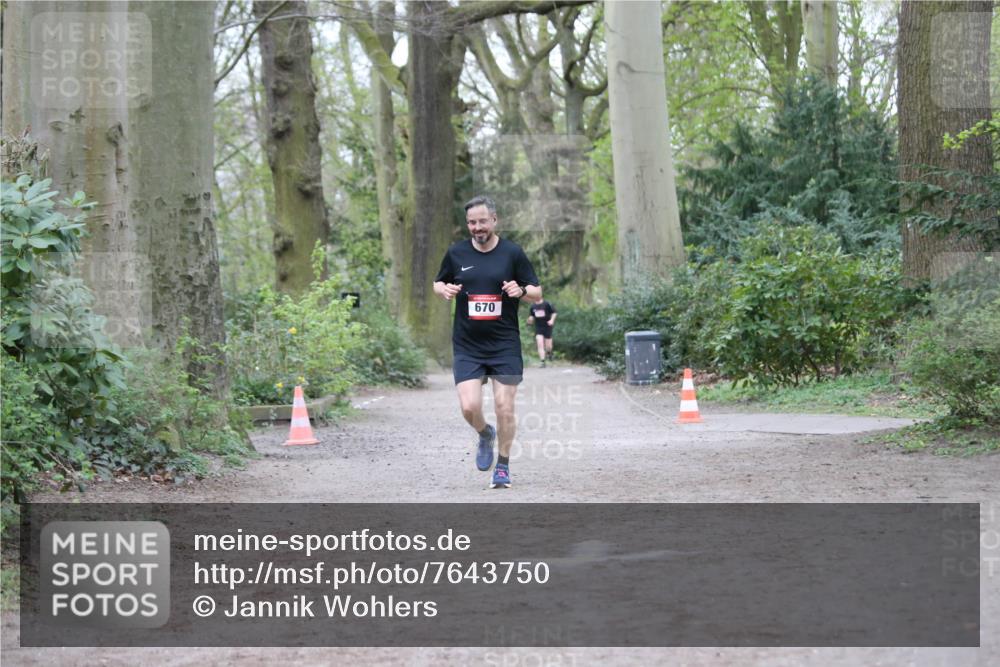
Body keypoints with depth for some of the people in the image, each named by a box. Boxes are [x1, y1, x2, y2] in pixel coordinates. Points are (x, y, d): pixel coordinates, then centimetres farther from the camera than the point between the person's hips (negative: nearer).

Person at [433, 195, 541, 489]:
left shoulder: (513, 253, -1)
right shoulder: (456, 253, 4)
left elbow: (537, 293, 4)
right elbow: (438, 283, 18)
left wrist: (521, 290, -18)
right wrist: (444, 290, -5)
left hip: (505, 344, -1)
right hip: (467, 346, 1)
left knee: (504, 408, -3)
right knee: (469, 407, -11)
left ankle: (503, 467, 15)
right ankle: (485, 435, 24)